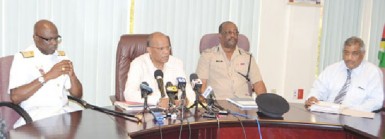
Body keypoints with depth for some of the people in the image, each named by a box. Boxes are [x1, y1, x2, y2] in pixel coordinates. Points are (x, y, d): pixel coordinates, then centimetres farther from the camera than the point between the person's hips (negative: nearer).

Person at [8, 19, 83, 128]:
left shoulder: (62, 56, 13)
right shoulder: (22, 58, -1)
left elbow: (77, 95, 12)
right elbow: (15, 97, -14)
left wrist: (71, 74, -8)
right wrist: (48, 76, -18)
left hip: (64, 111, 6)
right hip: (37, 114, -5)